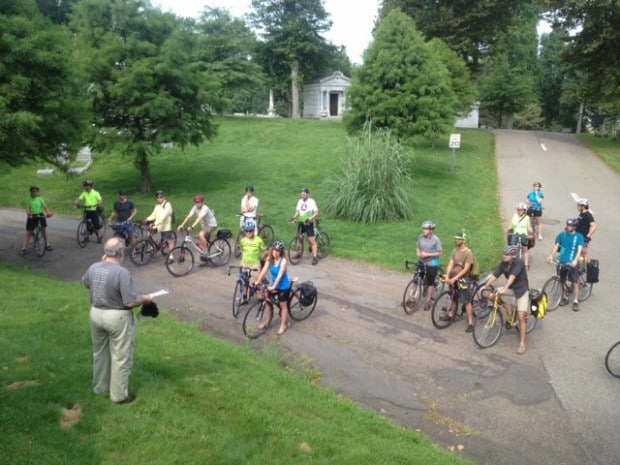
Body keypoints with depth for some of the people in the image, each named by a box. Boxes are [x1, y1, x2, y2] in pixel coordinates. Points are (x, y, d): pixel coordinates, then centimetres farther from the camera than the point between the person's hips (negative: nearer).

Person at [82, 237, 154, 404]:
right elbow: (130, 302, -25)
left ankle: (99, 387, 40)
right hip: (117, 317, -7)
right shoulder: (122, 272, -25)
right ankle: (119, 395, 19)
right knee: (121, 357, 8)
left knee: (100, 353, 24)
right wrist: (145, 299, -6)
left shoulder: (93, 268, -4)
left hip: (96, 313, 7)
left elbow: (85, 282, 20)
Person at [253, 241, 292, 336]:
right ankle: (268, 322, 28)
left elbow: (280, 275, -30)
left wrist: (273, 286, -38)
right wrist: (257, 281, -21)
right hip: (274, 284, 5)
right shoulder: (270, 259, -7)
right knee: (268, 300, 9)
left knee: (283, 305, 7)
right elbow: (264, 270, -12)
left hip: (283, 286, -5)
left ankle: (283, 325, 21)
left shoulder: (284, 261, -24)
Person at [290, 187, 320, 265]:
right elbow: (297, 211, 11)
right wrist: (294, 218, -8)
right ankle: (300, 252, 32)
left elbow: (316, 213, -14)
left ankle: (315, 257, -4)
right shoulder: (299, 201, 6)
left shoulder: (311, 201, -11)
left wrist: (309, 219, -26)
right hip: (301, 222, 6)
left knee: (312, 240, -7)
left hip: (308, 223, -6)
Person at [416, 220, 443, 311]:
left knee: (430, 283, 6)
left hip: (432, 264, -4)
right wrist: (418, 253, -11)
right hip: (422, 262, 4)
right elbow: (417, 247, 12)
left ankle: (428, 301, 19)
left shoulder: (436, 239, -16)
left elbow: (440, 253, -15)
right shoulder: (421, 237, -3)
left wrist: (427, 254, -22)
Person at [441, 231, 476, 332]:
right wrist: (447, 276, -13)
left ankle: (470, 323, -3)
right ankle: (451, 315, 37)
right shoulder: (454, 251, 7)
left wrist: (455, 278, -24)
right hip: (453, 278, 7)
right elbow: (450, 264, 1)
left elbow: (466, 269, -19)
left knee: (467, 301, -6)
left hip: (463, 279, -7)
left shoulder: (468, 253, -14)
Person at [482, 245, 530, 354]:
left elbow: (512, 276, -37)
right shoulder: (503, 263, -6)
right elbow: (495, 275, -8)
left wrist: (504, 289, -49)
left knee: (521, 317, -11)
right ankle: (508, 306, 13)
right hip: (510, 289, 6)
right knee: (491, 296, -11)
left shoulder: (519, 262, -25)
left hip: (521, 290, -6)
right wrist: (485, 286, -19)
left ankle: (522, 343, -3)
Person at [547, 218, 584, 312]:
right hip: (561, 262, 3)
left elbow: (579, 249, -13)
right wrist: (551, 255, -15)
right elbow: (556, 245, 1)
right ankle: (564, 298, 29)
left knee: (575, 283, 0)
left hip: (572, 263, -3)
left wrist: (575, 260, -28)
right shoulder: (561, 235, 2)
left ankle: (575, 302, 8)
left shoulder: (579, 237, -4)